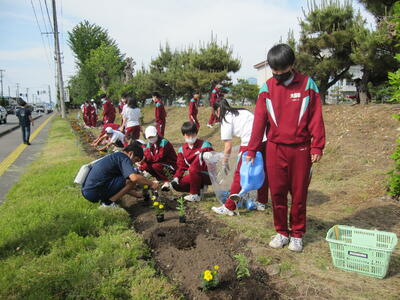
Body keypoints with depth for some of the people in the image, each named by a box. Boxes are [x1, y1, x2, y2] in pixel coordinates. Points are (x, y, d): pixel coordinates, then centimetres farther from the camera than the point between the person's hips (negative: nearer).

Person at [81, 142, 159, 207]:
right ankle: (108, 202, -8)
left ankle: (104, 199, 9)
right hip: (94, 193, -10)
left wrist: (137, 195, 29)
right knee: (132, 179, -12)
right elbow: (134, 177, -26)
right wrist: (151, 183, -10)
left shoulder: (115, 156, 21)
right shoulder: (124, 158, -8)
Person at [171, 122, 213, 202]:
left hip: (207, 176, -6)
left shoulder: (204, 145, -11)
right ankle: (200, 187, 7)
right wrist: (176, 177, -8)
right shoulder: (182, 149, 5)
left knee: (193, 168, -34)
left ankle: (195, 195, -18)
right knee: (176, 184, -8)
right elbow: (181, 166, 7)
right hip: (194, 175, 6)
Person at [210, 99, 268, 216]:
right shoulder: (242, 111, 26)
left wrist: (225, 163, 17)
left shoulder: (226, 119, 6)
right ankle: (261, 202, 36)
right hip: (265, 140, 8)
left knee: (239, 174, 3)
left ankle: (229, 207, 9)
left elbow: (228, 147, 3)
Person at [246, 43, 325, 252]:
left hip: (300, 149, -1)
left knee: (299, 194, 7)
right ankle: (282, 232, 24)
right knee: (277, 193, 7)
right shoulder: (267, 88, 3)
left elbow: (316, 118, -1)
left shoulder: (307, 84, 0)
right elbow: (259, 121, 2)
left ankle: (297, 233, 24)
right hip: (275, 149, 1)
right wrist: (251, 150, 0)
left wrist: (317, 147, -6)